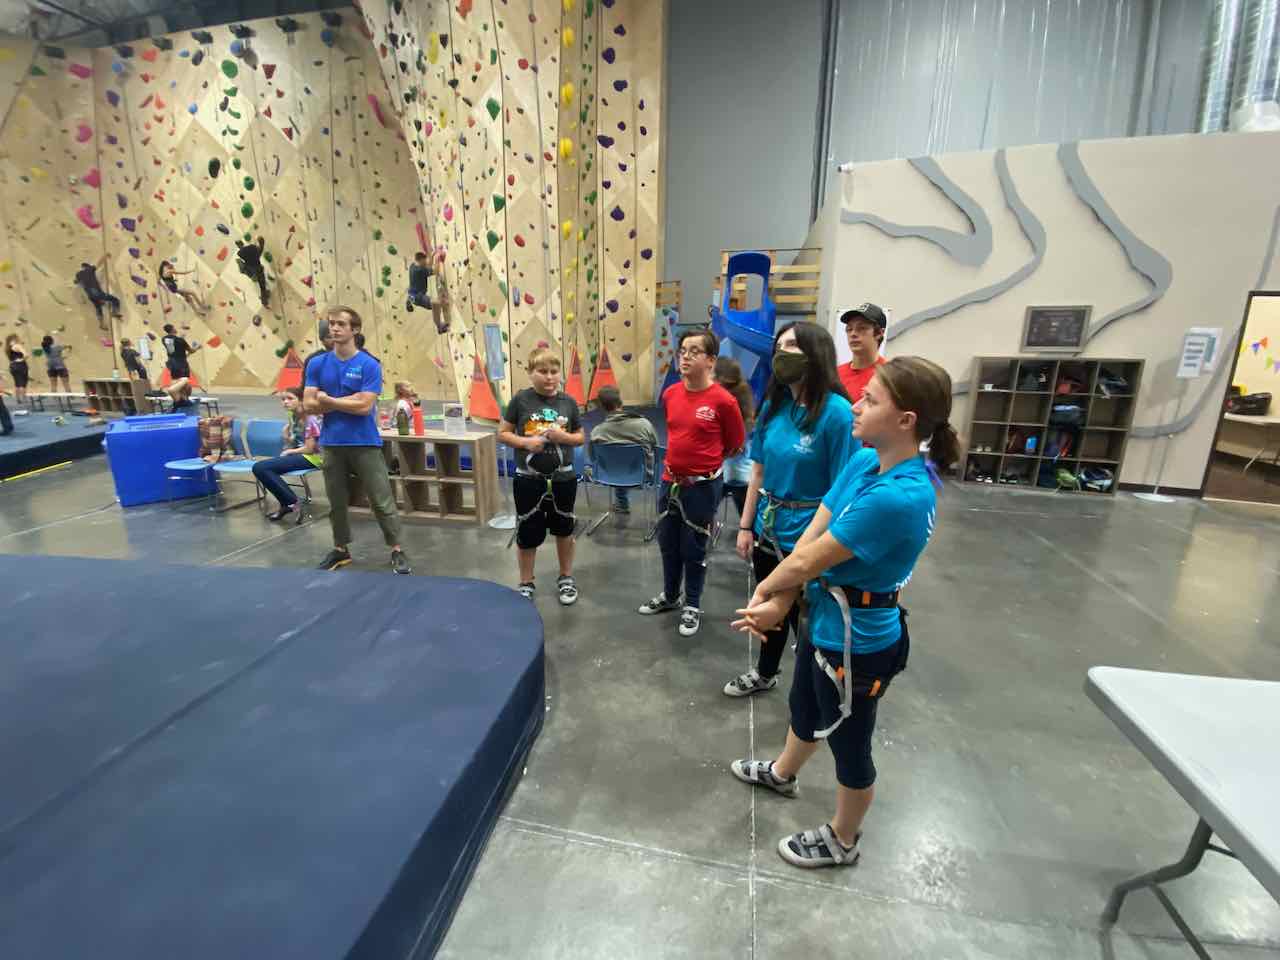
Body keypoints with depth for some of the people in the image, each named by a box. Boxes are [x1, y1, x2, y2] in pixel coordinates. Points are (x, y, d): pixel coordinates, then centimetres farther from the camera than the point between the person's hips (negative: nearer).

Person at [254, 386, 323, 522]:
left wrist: (289, 452, -2)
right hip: (299, 454, 9)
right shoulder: (292, 416, 10)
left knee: (261, 468, -16)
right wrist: (286, 435, -5)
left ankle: (291, 502, -6)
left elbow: (309, 449, -16)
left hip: (313, 457, -9)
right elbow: (291, 444, 15)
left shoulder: (310, 419, -15)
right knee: (259, 468, -7)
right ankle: (289, 502, -2)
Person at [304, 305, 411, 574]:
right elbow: (308, 406, -2)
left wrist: (329, 401, -7)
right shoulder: (317, 364, 5)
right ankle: (340, 549, 31)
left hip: (365, 444, -4)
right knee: (336, 502, 15)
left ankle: (396, 550, 11)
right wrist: (349, 402, -11)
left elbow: (365, 406, -15)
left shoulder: (369, 365, -7)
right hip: (332, 444, 4)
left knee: (382, 501, 0)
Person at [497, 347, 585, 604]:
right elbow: (502, 433, 0)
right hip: (528, 480, -2)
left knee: (564, 529, 17)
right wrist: (525, 442, -18)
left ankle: (566, 578, 38)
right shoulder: (521, 399, -6)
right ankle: (526, 585, 29)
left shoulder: (568, 401, -1)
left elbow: (581, 437, 7)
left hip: (563, 479, 2)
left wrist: (564, 437, -14)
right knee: (527, 533, 9)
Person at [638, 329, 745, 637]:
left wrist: (705, 462, 9)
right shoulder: (670, 394, -1)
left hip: (703, 486, -5)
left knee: (694, 549, 9)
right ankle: (670, 595, 41)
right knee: (667, 543, 19)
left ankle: (692, 606, 30)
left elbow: (736, 443, -2)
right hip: (670, 481, 6)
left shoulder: (723, 400, -17)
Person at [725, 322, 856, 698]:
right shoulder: (774, 405, 0)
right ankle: (765, 674, 50)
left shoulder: (837, 412, -19)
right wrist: (746, 526, 6)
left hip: (807, 538, -6)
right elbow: (758, 472, 5)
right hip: (767, 528, 6)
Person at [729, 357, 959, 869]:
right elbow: (811, 534, -7)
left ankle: (841, 841, 45)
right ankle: (782, 773, 60)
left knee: (848, 741, 17)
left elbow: (808, 561, -24)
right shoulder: (864, 462, -6)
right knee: (805, 707, 31)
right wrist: (778, 604, -15)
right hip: (825, 618, 8)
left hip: (856, 639, -8)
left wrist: (765, 589, -6)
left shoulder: (898, 496, -33)